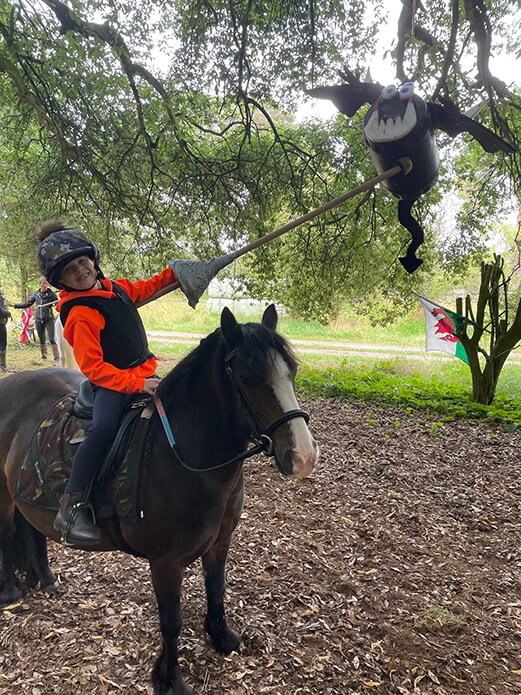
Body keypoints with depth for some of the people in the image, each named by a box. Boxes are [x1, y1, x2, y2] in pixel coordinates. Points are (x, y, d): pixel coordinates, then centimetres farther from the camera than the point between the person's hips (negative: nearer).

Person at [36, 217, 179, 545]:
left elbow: (143, 289, 31)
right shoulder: (80, 313, -19)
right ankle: (72, 508, -24)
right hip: (112, 382, -9)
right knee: (103, 427, -34)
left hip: (144, 374, 9)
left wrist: (173, 274, 30)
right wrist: (137, 384, -29)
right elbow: (92, 367, -22)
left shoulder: (115, 287, 6)